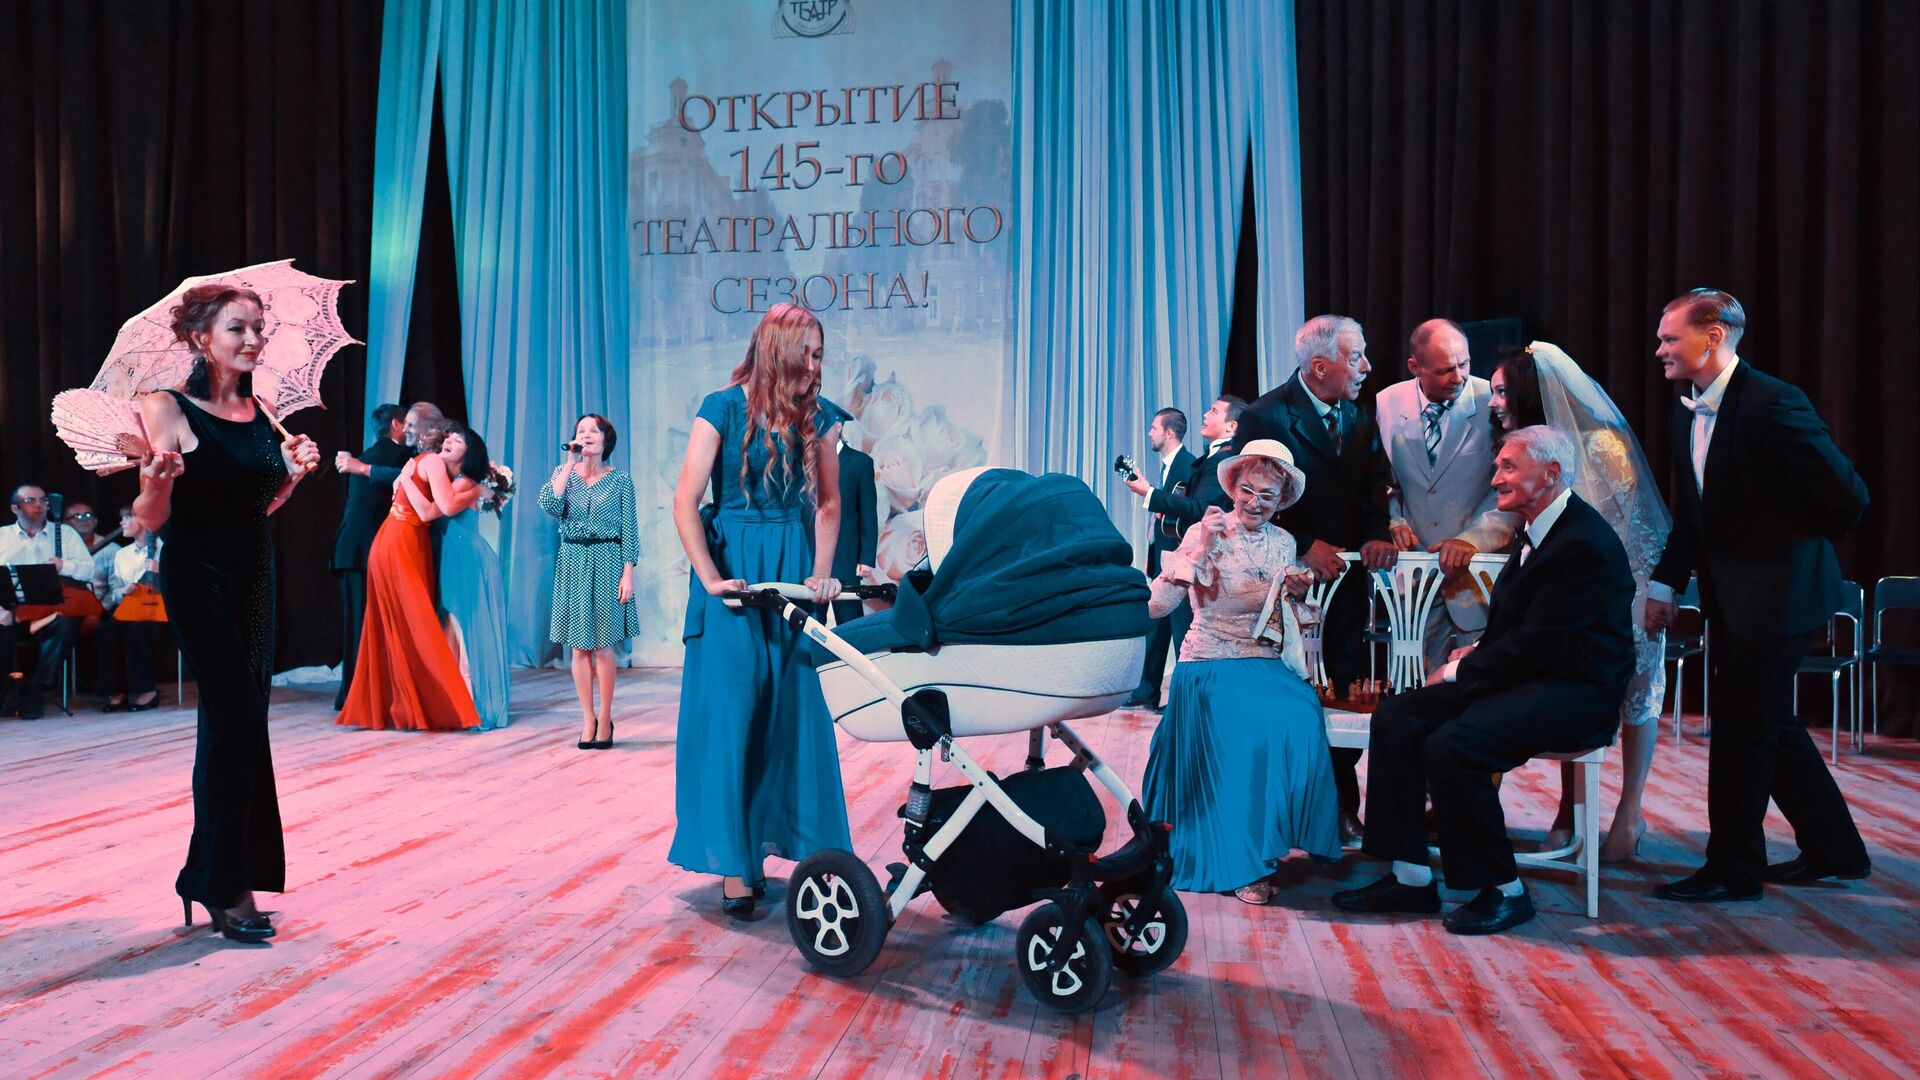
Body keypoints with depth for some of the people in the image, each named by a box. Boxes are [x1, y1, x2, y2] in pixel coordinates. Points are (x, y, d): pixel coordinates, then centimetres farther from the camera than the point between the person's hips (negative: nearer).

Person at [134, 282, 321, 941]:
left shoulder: (260, 411, 8)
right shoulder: (169, 409, -10)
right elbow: (150, 520, -10)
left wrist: (295, 472, 3)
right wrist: (155, 481, -29)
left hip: (255, 577, 7)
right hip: (199, 581, -7)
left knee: (232, 724, 12)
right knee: (238, 725, -8)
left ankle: (210, 875, 25)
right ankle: (224, 887, 4)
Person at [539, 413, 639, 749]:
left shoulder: (620, 479, 1)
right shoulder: (563, 472, 7)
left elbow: (629, 529, -1)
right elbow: (549, 505, -13)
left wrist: (628, 573, -8)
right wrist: (571, 462, -11)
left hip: (607, 561, -2)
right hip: (574, 560, 2)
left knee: (603, 644, 0)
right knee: (579, 645, 4)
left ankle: (605, 718, 10)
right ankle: (587, 718, 12)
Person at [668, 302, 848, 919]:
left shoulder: (818, 416, 6)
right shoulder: (725, 408, -6)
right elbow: (685, 502, -8)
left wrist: (821, 573, 1)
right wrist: (711, 580, -14)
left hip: (793, 566, 4)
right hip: (735, 566, -4)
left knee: (796, 711, 3)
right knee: (731, 712, -4)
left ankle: (770, 843, 15)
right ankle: (733, 865, 4)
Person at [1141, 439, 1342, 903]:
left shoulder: (1283, 543, 10)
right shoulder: (1205, 533, -4)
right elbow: (1157, 604, -15)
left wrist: (1297, 593, -1)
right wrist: (1201, 550, -21)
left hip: (1266, 665, 4)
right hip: (1209, 668, -4)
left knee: (1301, 719, -27)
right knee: (1246, 732, -31)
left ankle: (1279, 838, -10)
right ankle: (1243, 863, -18)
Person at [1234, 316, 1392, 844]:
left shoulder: (1360, 417, 9)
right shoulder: (1266, 416, -11)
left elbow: (1373, 492, 9)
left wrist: (1375, 538, -10)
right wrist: (1305, 547, -17)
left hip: (1345, 574, 5)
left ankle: (1342, 807, 15)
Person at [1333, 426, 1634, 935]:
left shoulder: (1584, 543, -17)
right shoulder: (1539, 532, 14)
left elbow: (1537, 643, -20)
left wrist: (1459, 671, -12)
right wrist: (1479, 651, 3)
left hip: (1575, 693, -10)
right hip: (1527, 678, 10)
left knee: (1451, 747, -30)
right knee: (1394, 718, -5)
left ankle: (1504, 890, -10)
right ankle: (1411, 878, -1)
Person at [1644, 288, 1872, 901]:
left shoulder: (1772, 404, -20)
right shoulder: (1688, 413, 7)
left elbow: (1846, 494, -17)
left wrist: (1803, 552, -1)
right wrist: (1666, 583, 5)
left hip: (1775, 593, -9)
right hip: (1731, 594, 9)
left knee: (1741, 730, -2)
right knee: (1770, 725, 18)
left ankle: (1732, 871, 11)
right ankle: (1834, 853, 33)